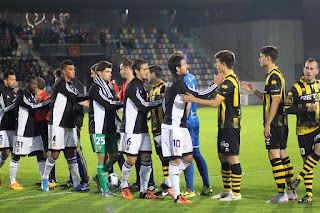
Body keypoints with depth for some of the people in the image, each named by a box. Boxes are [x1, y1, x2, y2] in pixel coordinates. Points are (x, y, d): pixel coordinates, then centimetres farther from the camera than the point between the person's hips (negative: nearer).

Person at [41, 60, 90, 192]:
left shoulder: (70, 84, 16)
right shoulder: (60, 84, -12)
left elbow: (77, 99, 15)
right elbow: (76, 98, -18)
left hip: (69, 124, 8)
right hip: (58, 124, -8)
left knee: (72, 154, 5)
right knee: (55, 154, -4)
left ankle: (76, 185, 4)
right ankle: (45, 178, 17)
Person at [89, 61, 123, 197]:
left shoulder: (108, 87, 17)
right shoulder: (95, 88, -10)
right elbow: (108, 105, -18)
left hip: (110, 128, 8)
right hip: (98, 128, -8)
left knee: (114, 156, 7)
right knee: (102, 157, -7)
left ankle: (99, 176, 32)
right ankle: (105, 190, -3)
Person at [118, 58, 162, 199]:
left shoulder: (142, 85, 16)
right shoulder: (132, 86, -14)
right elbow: (143, 106, -19)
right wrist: (161, 101, -14)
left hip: (142, 128, 9)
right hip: (132, 129, -9)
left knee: (146, 158, 4)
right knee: (132, 159, -5)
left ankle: (144, 191, 9)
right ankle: (124, 187, 15)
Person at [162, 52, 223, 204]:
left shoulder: (172, 81, 15)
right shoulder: (177, 83, -17)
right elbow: (198, 95, -19)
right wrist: (216, 84, -12)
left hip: (180, 126, 10)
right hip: (173, 127, -10)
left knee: (188, 158, 12)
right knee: (176, 160, -6)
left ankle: (169, 184, 20)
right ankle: (177, 196, -3)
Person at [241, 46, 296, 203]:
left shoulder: (274, 77, -15)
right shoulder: (276, 75, 16)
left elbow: (275, 102, -20)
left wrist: (268, 124, -19)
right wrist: (254, 91, 20)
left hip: (274, 124, -10)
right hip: (281, 122, 10)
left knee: (274, 155, -8)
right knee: (283, 155, 12)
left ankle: (281, 194, -9)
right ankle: (291, 191, 16)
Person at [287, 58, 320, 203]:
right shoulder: (296, 88, -4)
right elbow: (288, 108, -9)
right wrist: (307, 109, -17)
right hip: (304, 128, -2)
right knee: (307, 159, 2)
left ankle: (300, 177, -7)